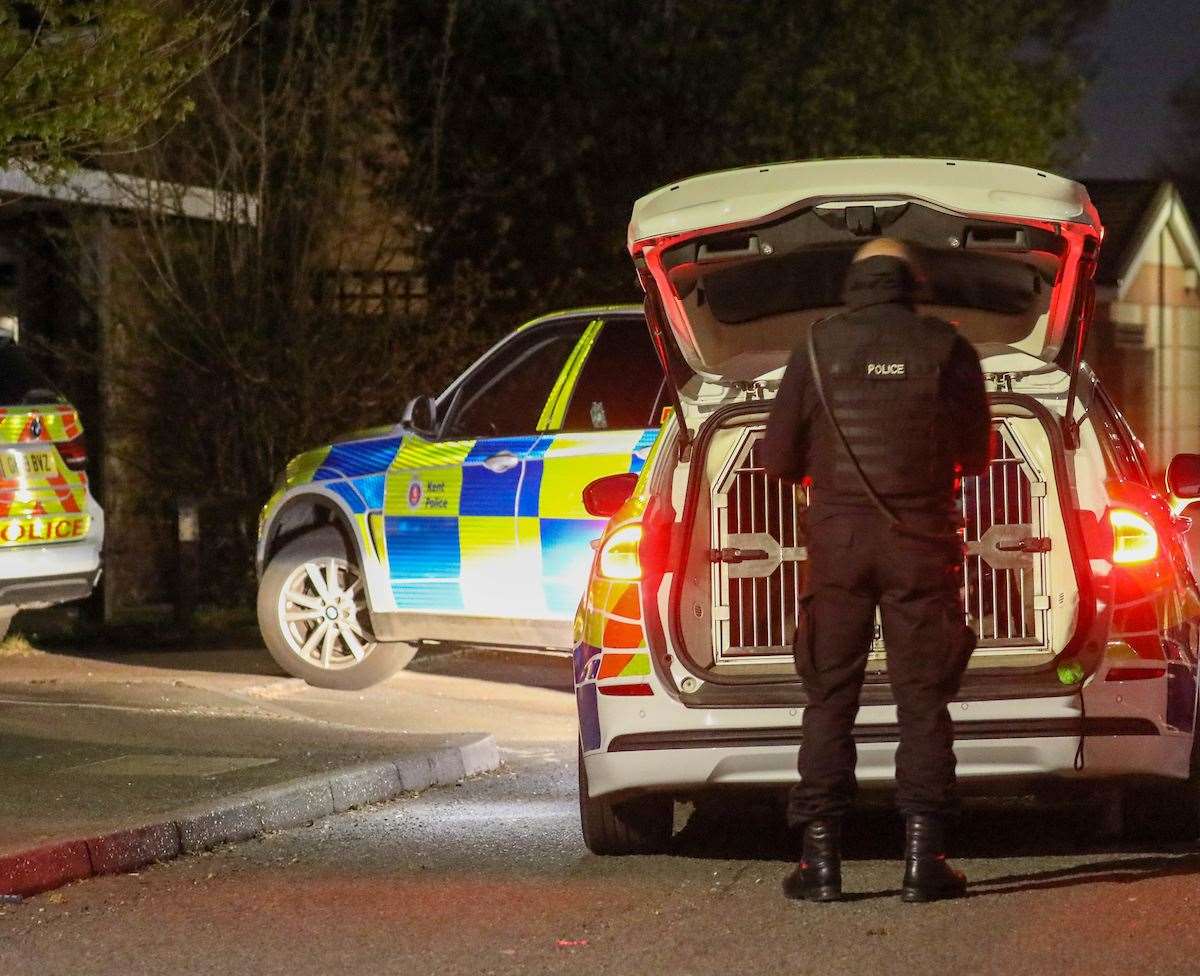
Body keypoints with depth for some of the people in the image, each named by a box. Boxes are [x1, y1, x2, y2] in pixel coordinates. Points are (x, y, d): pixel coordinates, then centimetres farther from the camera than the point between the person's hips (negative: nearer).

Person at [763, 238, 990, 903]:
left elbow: (779, 458, 5)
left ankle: (820, 857, 0)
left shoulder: (818, 348, 2)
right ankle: (922, 856, -3)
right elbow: (976, 455, 9)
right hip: (923, 546, 0)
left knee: (829, 697, 4)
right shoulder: (946, 348, 2)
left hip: (837, 541, 0)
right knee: (922, 697, 2)